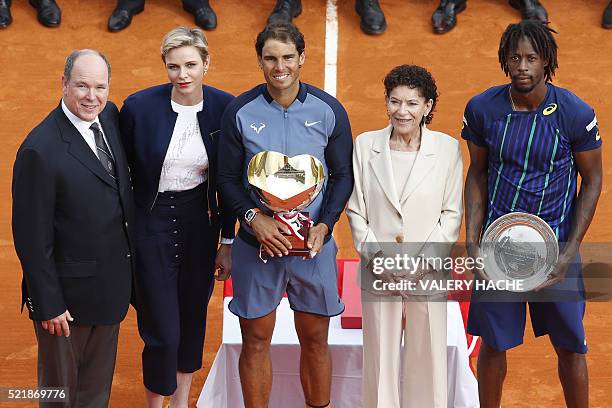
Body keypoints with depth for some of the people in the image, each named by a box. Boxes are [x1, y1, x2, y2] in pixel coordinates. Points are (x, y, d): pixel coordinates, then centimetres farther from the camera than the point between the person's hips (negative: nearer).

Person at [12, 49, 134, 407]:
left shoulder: (110, 116, -3)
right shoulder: (40, 150, -25)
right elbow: (32, 236, -20)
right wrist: (48, 304, -15)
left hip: (113, 281, 7)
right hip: (69, 290, -6)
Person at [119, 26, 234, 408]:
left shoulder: (224, 107, -6)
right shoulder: (139, 106, -13)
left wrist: (228, 240, 3)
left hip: (200, 223, 3)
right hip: (151, 222, -3)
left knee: (193, 317, 16)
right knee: (162, 330, -3)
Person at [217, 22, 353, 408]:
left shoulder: (329, 111, -2)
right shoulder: (240, 112, -3)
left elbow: (343, 175, 3)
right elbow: (227, 178, 1)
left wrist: (325, 225, -11)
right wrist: (255, 219, -15)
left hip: (314, 244, 1)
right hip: (257, 244, 0)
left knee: (315, 339, 10)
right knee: (256, 340, 8)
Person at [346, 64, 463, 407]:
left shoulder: (448, 148, 0)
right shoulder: (365, 145, 2)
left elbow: (452, 213, 1)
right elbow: (356, 210, 4)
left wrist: (425, 259, -9)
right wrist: (375, 255, -7)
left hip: (428, 275, -1)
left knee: (427, 359, 5)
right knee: (380, 360, 8)